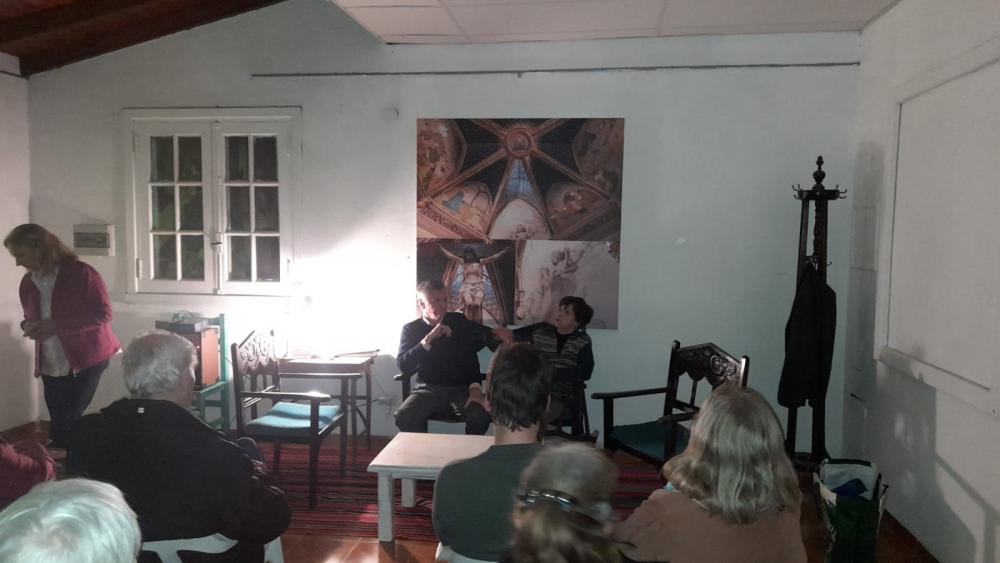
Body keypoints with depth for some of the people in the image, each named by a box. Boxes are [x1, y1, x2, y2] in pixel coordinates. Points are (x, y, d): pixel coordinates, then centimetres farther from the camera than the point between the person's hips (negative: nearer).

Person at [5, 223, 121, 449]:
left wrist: (57, 326, -23)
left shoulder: (81, 273, -13)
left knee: (66, 425, -7)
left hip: (86, 360, -6)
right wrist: (28, 326, -2)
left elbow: (103, 314, -16)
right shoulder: (27, 283, 9)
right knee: (59, 423, 9)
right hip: (50, 366, 6)